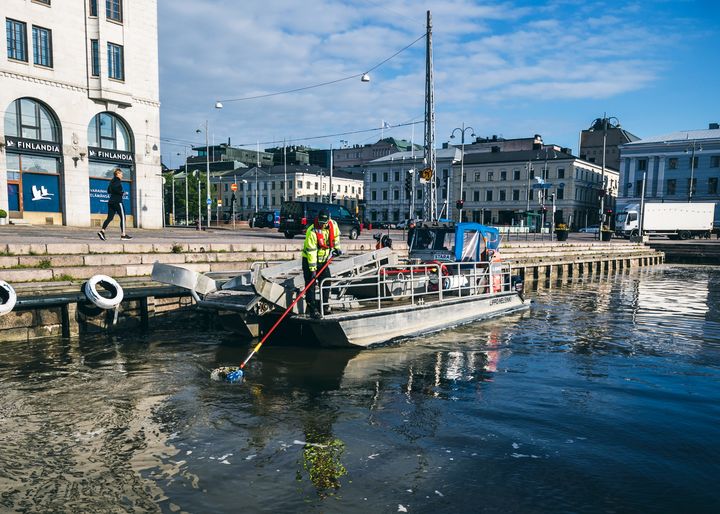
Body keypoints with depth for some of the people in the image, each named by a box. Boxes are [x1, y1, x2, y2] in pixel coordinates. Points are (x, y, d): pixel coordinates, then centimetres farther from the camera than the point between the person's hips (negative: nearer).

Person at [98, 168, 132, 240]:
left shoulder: (112, 181, 18)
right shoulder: (118, 180, -8)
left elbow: (108, 190, 22)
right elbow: (114, 187, -25)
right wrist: (121, 193, -14)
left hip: (111, 201, 8)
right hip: (117, 201, -8)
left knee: (109, 217, 5)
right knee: (123, 217, -1)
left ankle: (102, 231, -11)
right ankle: (123, 235, 0)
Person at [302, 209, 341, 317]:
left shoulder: (333, 224, -10)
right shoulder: (312, 231, -28)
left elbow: (336, 235, 15)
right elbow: (311, 251, -28)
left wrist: (337, 247, 17)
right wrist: (312, 269, -28)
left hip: (323, 259, 6)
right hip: (309, 260, -6)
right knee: (311, 283, -7)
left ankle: (324, 305, 19)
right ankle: (312, 308, -1)